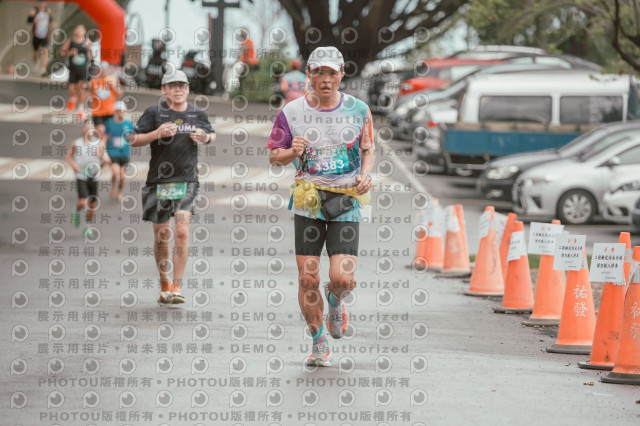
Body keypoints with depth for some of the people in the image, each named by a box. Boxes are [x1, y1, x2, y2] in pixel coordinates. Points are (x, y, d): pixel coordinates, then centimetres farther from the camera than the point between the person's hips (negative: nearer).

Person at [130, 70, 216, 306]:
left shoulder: (197, 113, 6)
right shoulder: (154, 112, -1)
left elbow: (211, 134, 23)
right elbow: (134, 140, -1)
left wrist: (206, 138, -1)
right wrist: (157, 133, -17)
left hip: (187, 180, 0)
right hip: (159, 180, 0)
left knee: (182, 231, -13)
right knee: (161, 234, 6)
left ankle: (176, 287, -12)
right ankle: (164, 282, 27)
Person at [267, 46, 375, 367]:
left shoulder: (358, 110, 0)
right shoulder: (292, 112, -1)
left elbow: (368, 150, 12)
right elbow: (274, 157, 6)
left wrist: (365, 174, -8)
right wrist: (293, 152, -16)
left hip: (346, 202, 0)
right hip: (307, 203, 1)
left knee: (341, 278, -12)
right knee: (308, 279, -2)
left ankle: (336, 300, 26)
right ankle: (319, 343, 17)